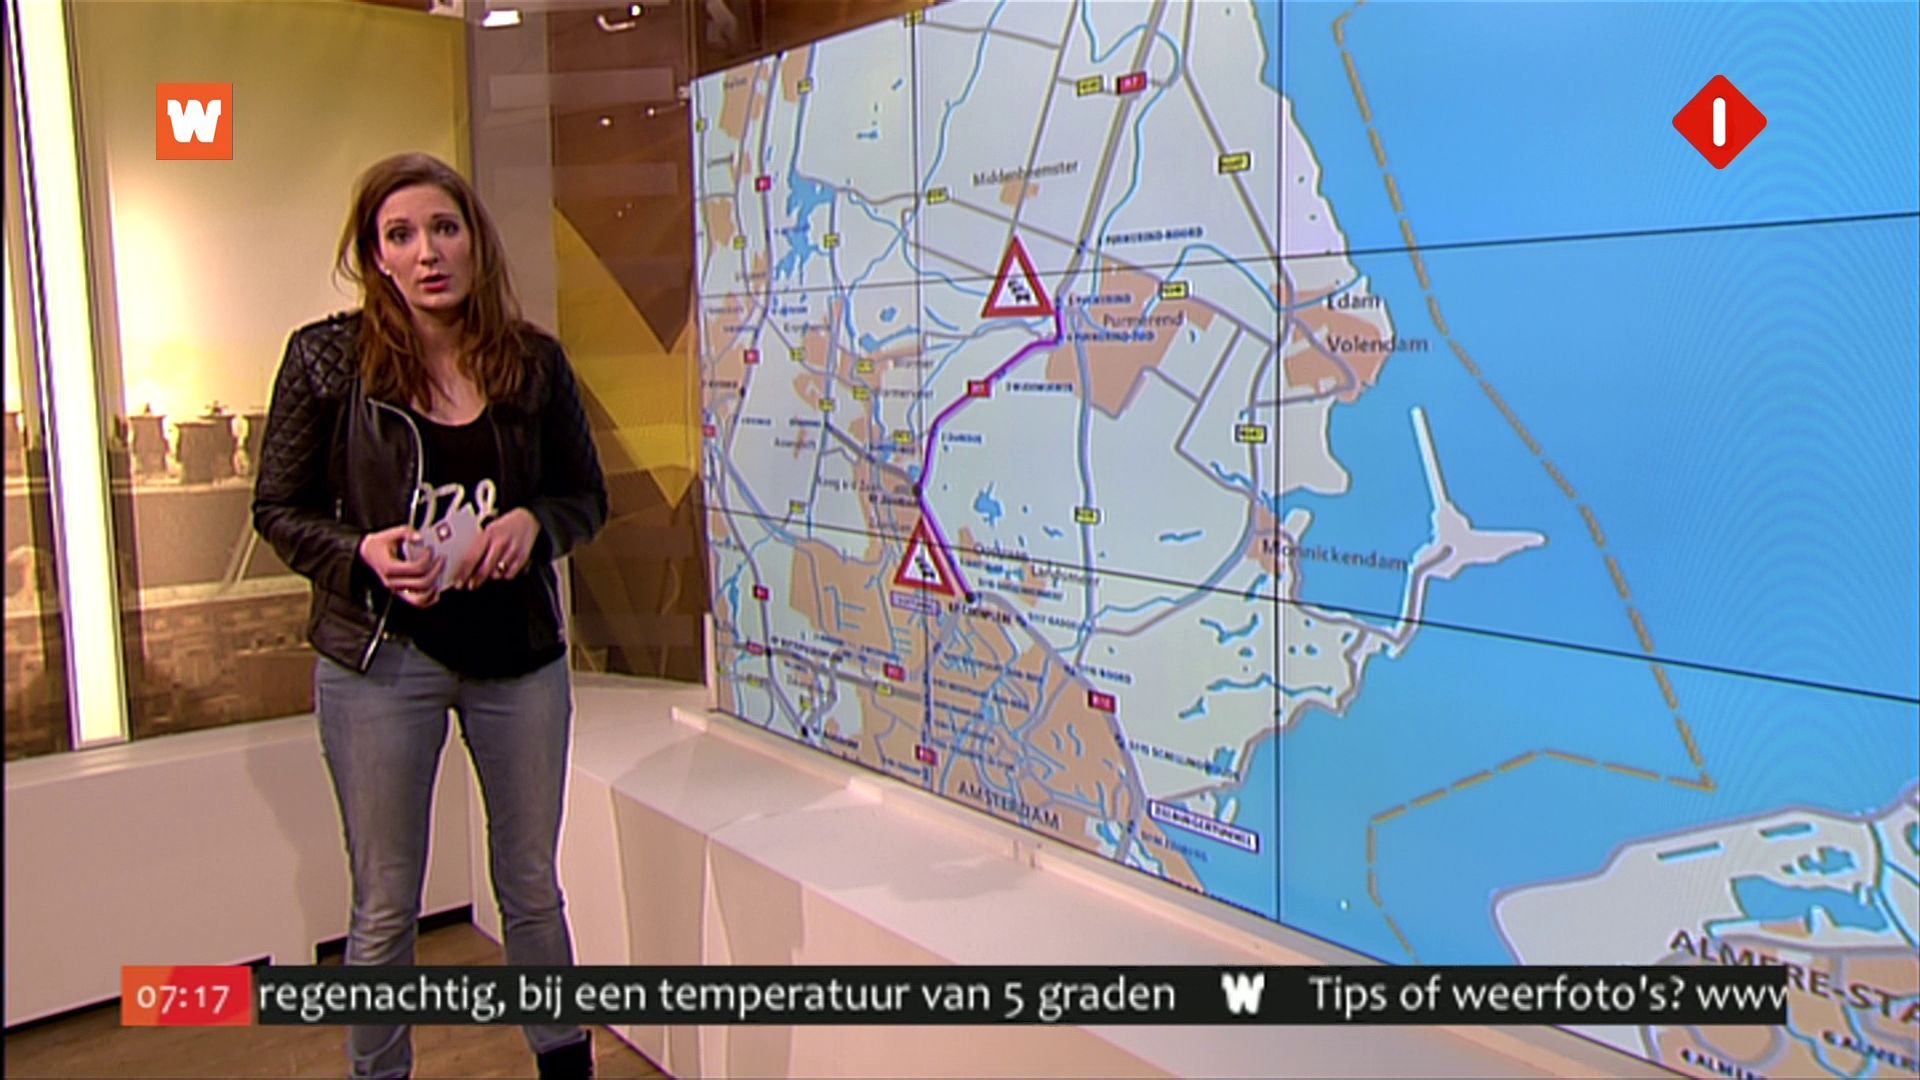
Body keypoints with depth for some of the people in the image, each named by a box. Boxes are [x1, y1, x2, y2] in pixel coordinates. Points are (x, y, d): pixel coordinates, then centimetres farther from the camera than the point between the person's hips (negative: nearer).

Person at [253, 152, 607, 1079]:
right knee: (386, 908, 10)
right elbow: (279, 509, -1)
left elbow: (586, 496, 8)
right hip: (380, 659, -2)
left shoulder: (534, 362, 0)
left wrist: (532, 523, -14)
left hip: (518, 654, 2)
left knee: (533, 887, 16)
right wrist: (364, 552, -20)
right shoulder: (329, 359, -6)